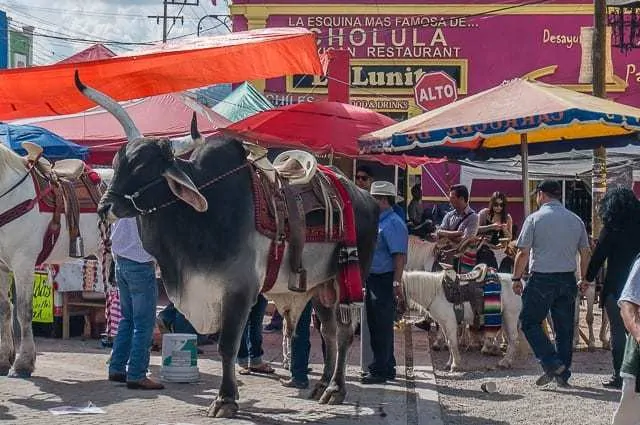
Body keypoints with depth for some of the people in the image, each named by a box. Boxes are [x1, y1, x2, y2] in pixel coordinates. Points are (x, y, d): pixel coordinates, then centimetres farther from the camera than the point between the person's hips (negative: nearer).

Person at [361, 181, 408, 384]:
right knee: (374, 325, 14)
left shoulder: (393, 224, -14)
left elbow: (400, 256, -20)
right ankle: (387, 367, 23)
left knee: (382, 327, -4)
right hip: (372, 279, 10)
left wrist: (396, 283, -24)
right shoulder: (376, 221, 16)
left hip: (385, 281, -10)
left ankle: (380, 370, 1)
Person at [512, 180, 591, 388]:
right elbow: (585, 253, 11)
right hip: (568, 280, 5)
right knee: (565, 327, 9)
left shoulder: (535, 219, -6)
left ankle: (552, 364, -8)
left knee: (530, 322, 5)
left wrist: (516, 278, 0)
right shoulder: (576, 220, 8)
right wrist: (583, 279, 21)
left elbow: (523, 252, -9)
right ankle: (563, 374, 13)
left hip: (542, 279, -5)